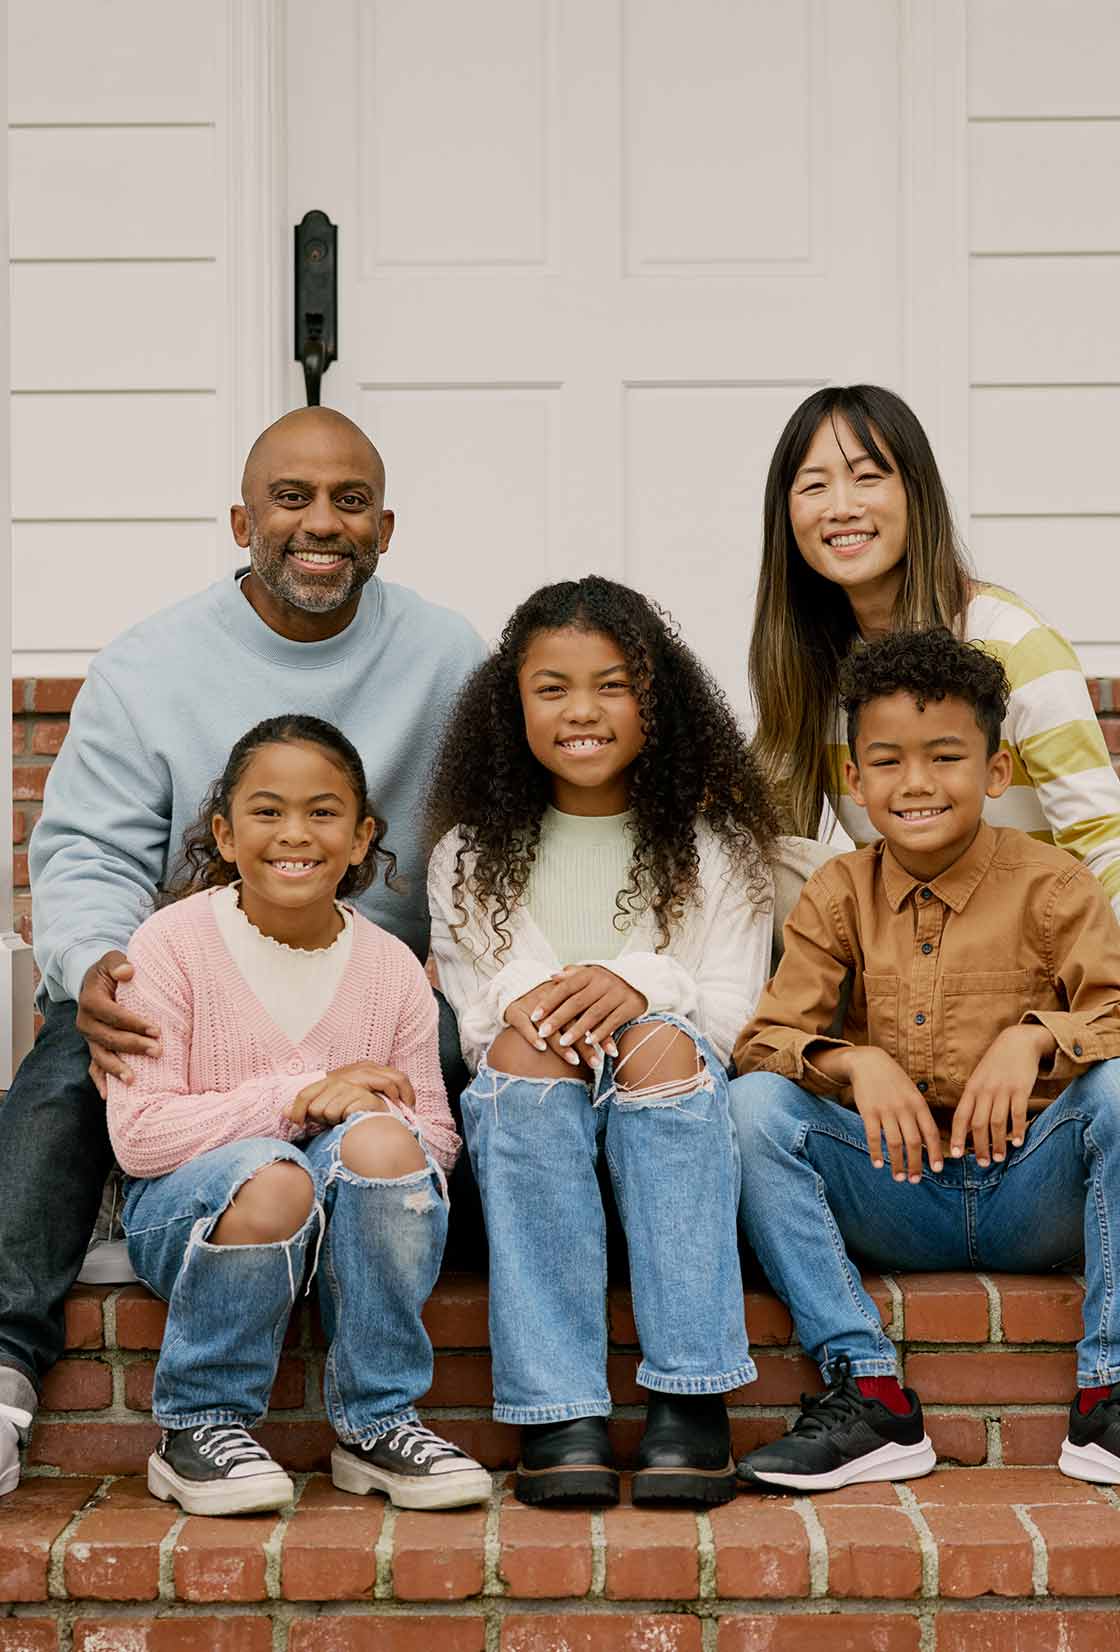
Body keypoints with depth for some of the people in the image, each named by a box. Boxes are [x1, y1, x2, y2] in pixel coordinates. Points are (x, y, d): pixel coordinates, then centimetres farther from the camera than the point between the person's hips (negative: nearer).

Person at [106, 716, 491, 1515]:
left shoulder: (392, 967, 1)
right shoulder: (174, 943, -9)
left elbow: (438, 1141, 3)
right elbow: (138, 1134, -15)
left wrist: (368, 1117, -21)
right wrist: (300, 1097, -22)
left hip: (351, 1211, 3)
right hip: (188, 1210, -3)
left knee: (382, 1141, -30)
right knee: (270, 1176, -37)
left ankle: (378, 1424, -13)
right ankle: (199, 1429, -12)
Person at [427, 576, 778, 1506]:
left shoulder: (716, 845, 12)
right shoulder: (470, 857, 15)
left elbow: (737, 1008, 2)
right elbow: (468, 1018, 6)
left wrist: (642, 985, -17)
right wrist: (524, 1007, -17)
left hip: (672, 1112, -1)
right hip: (531, 1113, 1)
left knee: (664, 1044, -34)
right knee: (522, 1047, -33)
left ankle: (693, 1401, -39)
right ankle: (558, 1414, -39)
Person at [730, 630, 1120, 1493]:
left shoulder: (1050, 884, 0)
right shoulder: (839, 894, 7)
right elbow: (764, 1041, 0)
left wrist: (1036, 1035, -27)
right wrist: (857, 1062, -19)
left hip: (1033, 1194, -2)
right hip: (900, 1196, 2)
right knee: (754, 1103, -20)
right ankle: (870, 1396, -21)